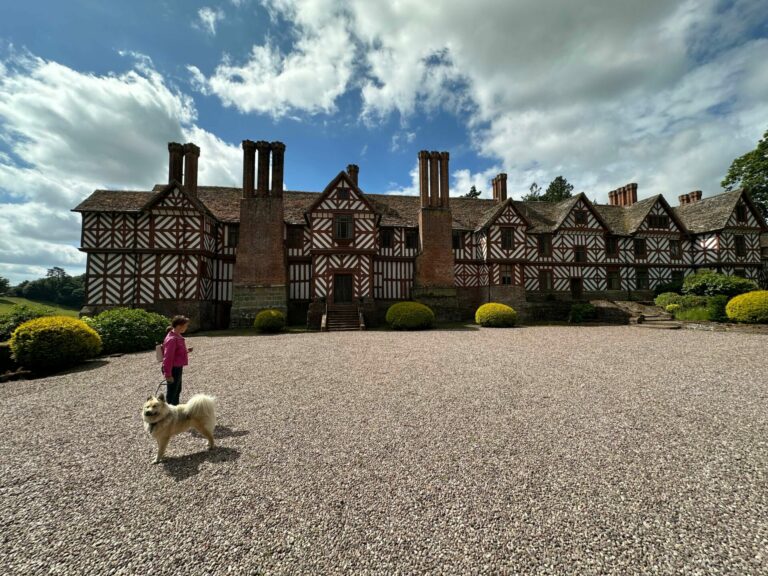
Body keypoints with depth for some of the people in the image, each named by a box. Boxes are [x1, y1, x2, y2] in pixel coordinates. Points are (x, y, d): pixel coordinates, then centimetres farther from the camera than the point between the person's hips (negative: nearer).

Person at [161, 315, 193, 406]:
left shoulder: (178, 336, 7)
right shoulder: (171, 339, -24)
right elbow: (167, 358, -24)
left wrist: (186, 351, 5)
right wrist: (168, 374, -22)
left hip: (178, 368, 10)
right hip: (174, 369, -10)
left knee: (177, 390, 22)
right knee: (172, 392, 4)